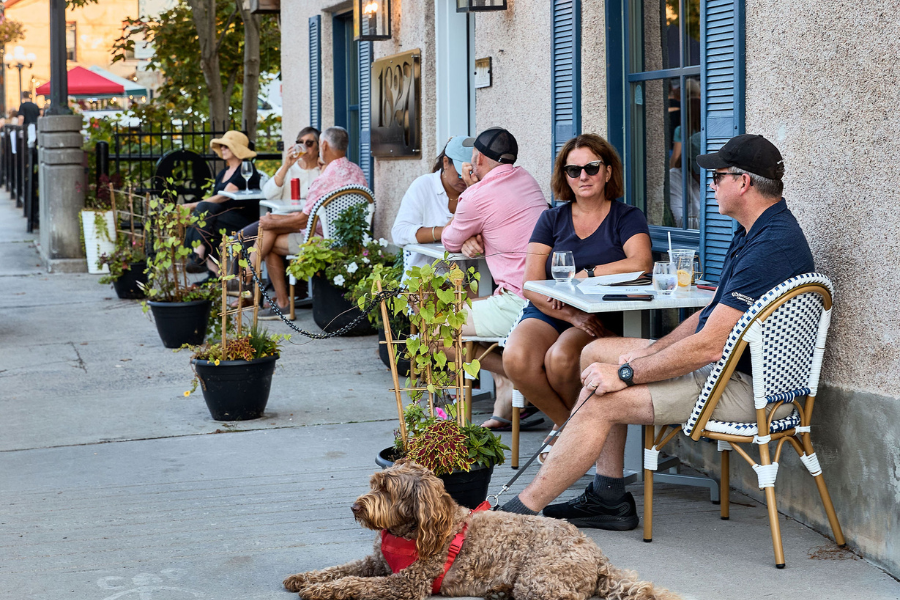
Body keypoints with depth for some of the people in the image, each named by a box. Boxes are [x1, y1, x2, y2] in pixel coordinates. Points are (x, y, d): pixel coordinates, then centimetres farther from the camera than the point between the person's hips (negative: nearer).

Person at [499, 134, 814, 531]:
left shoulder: (771, 248, -24)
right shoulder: (752, 233, 12)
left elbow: (709, 345, -27)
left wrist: (627, 373, -19)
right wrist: (647, 353, 4)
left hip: (747, 386, -11)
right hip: (724, 364, 11)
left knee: (600, 403, -18)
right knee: (597, 353, 12)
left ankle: (524, 511, -7)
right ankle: (608, 498, 8)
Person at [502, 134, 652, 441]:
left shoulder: (627, 217, 6)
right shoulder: (552, 220, 13)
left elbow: (642, 264, -15)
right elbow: (531, 286, 3)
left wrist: (583, 274, -12)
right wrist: (572, 315, -14)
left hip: (605, 318, -3)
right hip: (550, 313, 3)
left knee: (560, 358, -34)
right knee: (516, 359, -30)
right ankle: (567, 422, -4)